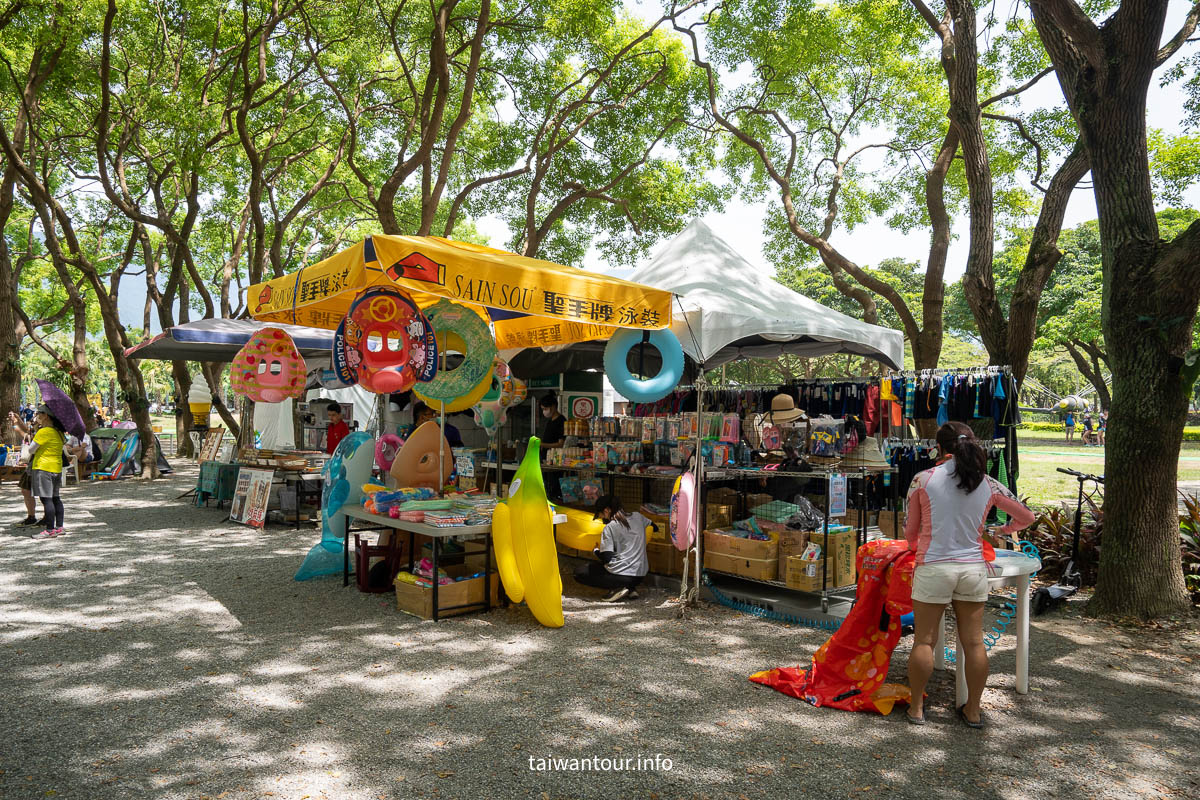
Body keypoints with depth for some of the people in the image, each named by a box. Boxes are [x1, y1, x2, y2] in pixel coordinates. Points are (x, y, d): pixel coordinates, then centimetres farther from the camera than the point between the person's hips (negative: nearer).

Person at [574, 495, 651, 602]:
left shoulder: (610, 527, -10)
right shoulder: (637, 516, 6)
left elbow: (606, 558, -13)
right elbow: (654, 528, 24)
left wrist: (595, 551, 7)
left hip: (621, 575, -7)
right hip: (641, 575, 7)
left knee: (579, 573, 9)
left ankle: (618, 588, -6)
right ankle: (631, 589, 11)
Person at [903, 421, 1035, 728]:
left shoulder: (923, 480, -7)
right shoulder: (988, 484, 0)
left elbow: (911, 530, 1)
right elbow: (1027, 517, 12)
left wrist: (913, 546, 24)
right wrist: (1002, 531, 31)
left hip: (934, 568, -3)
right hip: (973, 568, 3)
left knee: (924, 641, 7)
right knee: (974, 642, 13)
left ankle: (916, 708, 17)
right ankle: (973, 710, 24)